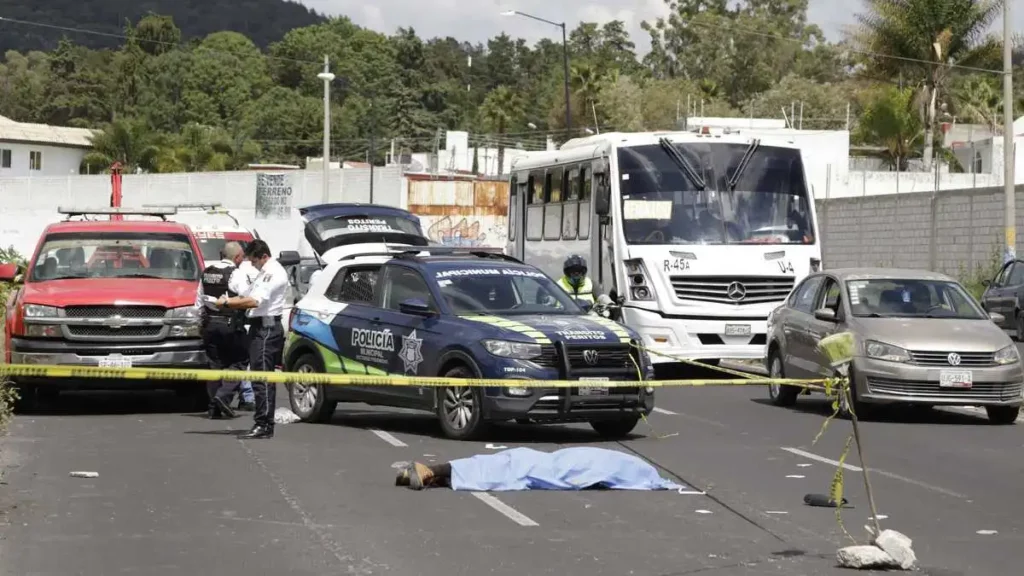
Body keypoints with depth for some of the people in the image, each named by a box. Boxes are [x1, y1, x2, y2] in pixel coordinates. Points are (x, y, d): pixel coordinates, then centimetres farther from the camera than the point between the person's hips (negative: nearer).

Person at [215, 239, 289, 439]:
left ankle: (264, 425, -14)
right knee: (262, 378, 11)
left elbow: (254, 301, -22)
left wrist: (226, 303, -15)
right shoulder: (265, 273, 22)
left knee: (262, 378, -12)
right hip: (260, 327, 11)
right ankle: (264, 424, 15)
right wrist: (229, 301, 5)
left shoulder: (273, 273, -12)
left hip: (266, 328, -11)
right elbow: (249, 298, 22)